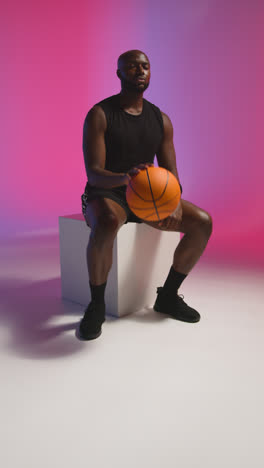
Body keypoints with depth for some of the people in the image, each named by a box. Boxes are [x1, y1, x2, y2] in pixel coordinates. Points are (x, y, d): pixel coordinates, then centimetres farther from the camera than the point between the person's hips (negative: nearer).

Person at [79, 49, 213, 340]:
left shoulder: (161, 119, 8)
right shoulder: (99, 115, -7)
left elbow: (170, 172, 4)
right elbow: (94, 173, -16)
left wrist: (175, 202, -18)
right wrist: (124, 177, -39)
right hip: (105, 194, -5)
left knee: (202, 222, -14)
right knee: (107, 225, -41)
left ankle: (168, 296, 2)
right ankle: (96, 305, -16)